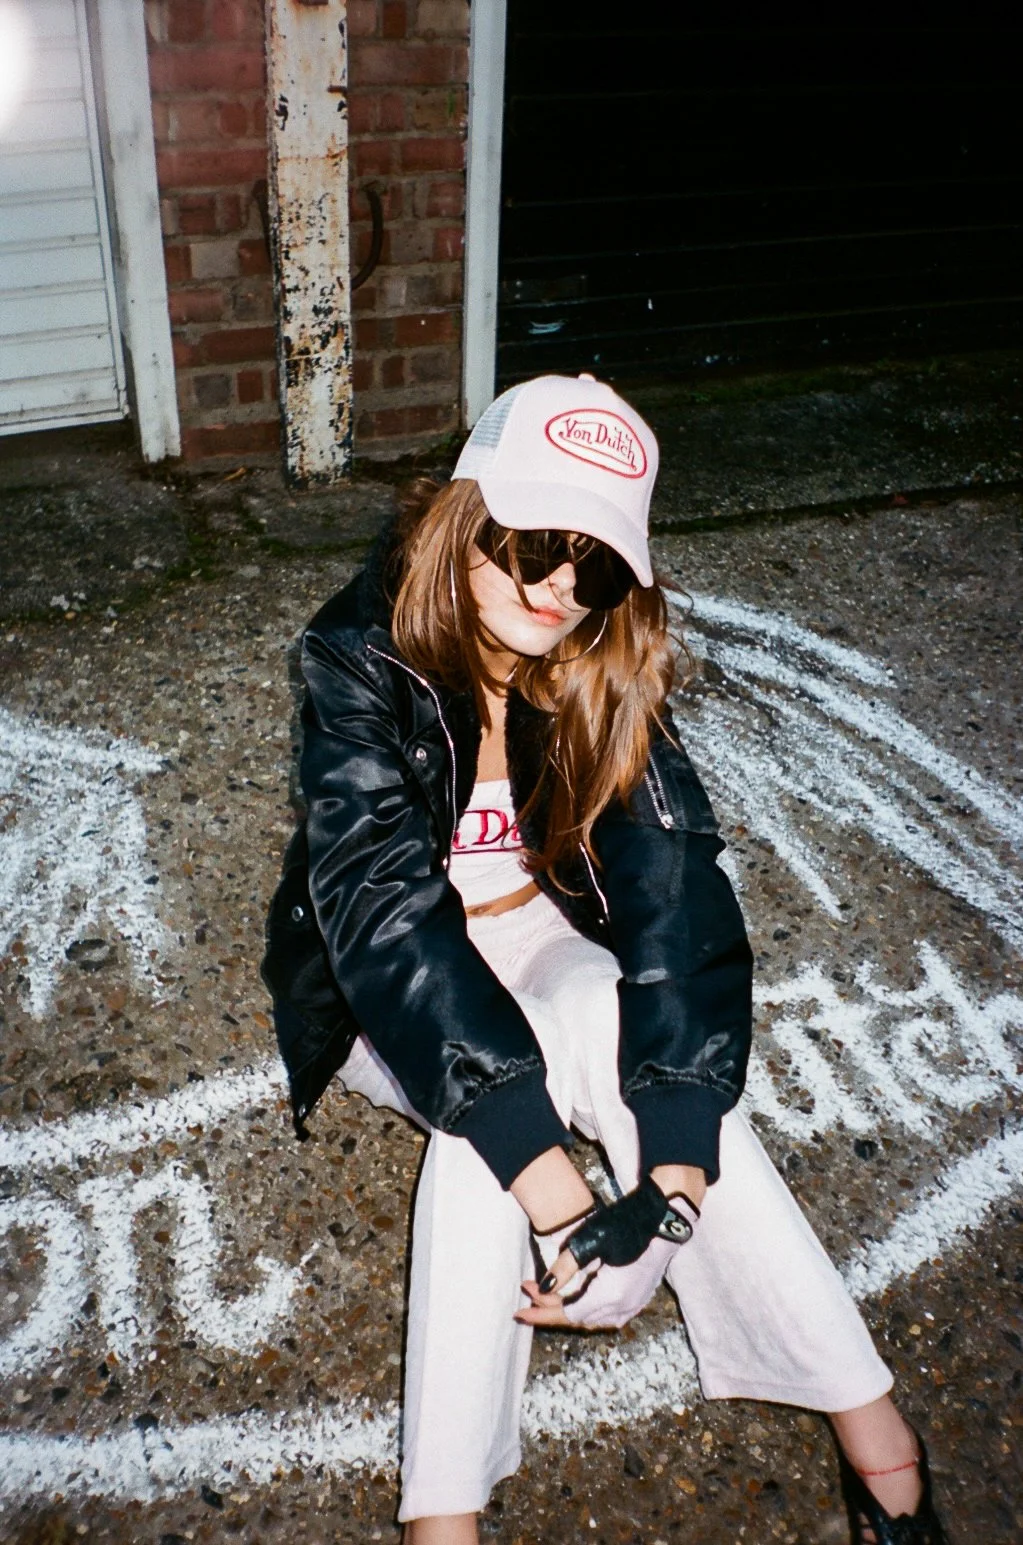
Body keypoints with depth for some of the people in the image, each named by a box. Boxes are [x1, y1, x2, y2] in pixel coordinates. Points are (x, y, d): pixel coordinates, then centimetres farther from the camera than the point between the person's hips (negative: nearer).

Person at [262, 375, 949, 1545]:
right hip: (380, 983, -1)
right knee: (486, 1072, -32)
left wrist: (674, 1179, -38)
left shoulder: (605, 675, -15)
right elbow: (391, 914, -35)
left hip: (531, 935, 2)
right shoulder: (365, 664, -24)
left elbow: (678, 897, -26)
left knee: (619, 1022, -31)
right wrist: (558, 1202, -42)